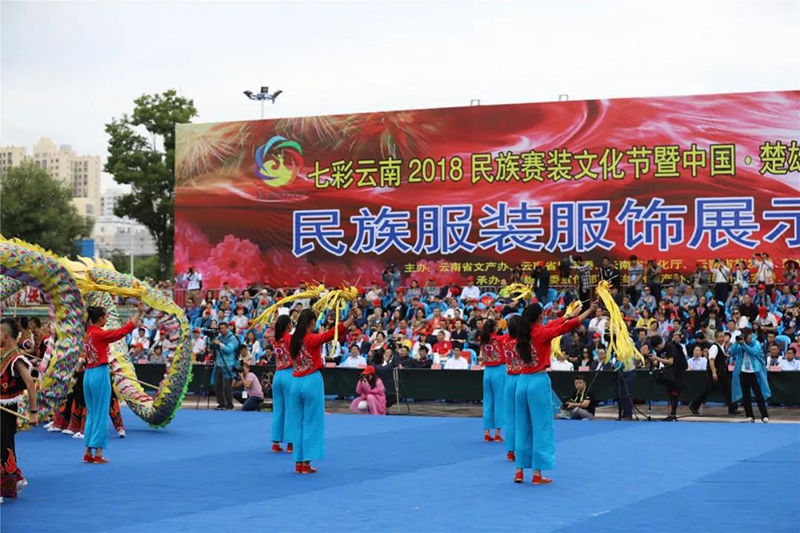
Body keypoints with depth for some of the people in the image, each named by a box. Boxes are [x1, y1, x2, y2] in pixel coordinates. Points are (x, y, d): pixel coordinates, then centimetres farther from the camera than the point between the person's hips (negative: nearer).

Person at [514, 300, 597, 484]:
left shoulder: (523, 333, 7)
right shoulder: (541, 333, -11)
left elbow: (550, 325, 20)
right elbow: (569, 325, -10)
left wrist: (570, 314, 30)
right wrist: (590, 311, 0)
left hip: (522, 382, 7)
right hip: (539, 382, -6)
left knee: (523, 427, 13)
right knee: (541, 427, -1)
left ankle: (519, 471, 14)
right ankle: (537, 474, -1)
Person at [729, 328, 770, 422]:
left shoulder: (756, 343, 0)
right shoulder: (739, 345, 7)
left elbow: (753, 352, -19)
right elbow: (732, 353, -6)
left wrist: (744, 344, -26)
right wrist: (736, 342, -16)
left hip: (754, 373, -3)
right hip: (743, 373, 3)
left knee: (759, 395, -4)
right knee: (746, 396, 4)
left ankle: (765, 416, -2)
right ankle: (750, 416, 9)